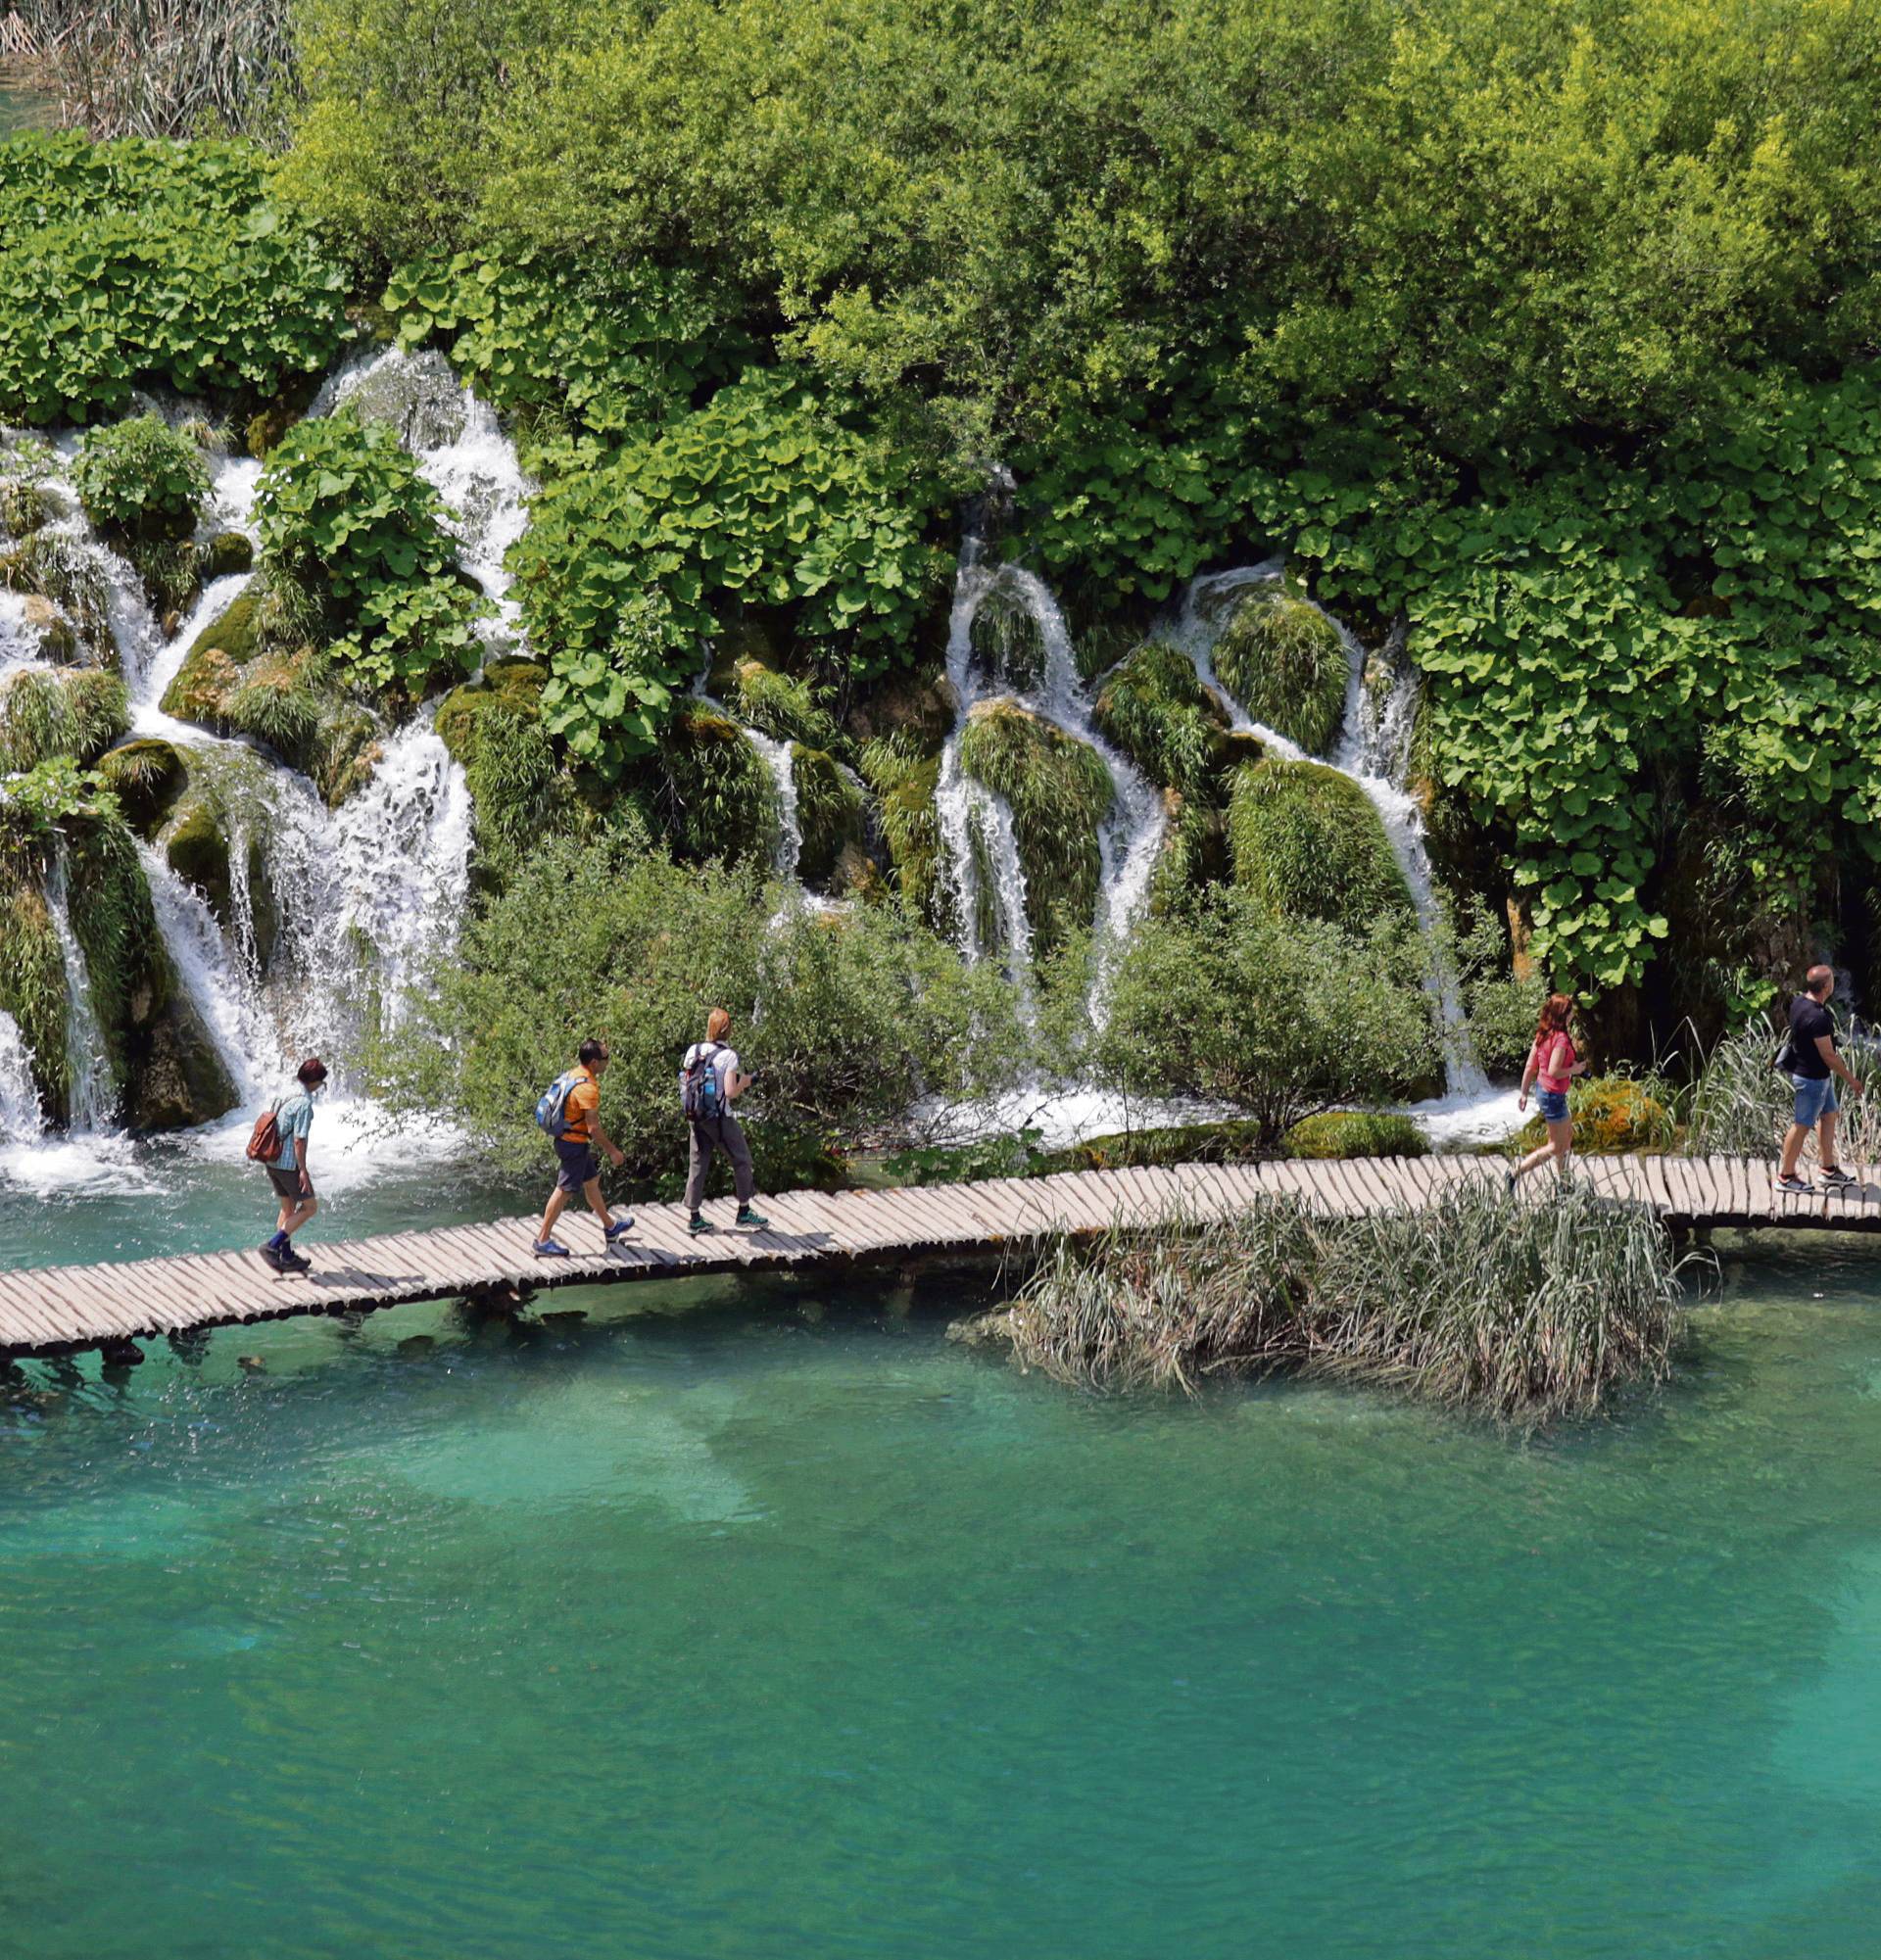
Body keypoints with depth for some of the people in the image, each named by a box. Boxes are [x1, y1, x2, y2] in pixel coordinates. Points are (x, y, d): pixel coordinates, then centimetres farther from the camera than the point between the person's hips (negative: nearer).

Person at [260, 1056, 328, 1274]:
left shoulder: (285, 1094, 8)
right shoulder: (304, 1102, -18)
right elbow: (299, 1140, -20)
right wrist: (303, 1170, -16)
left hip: (272, 1162, 9)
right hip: (289, 1164, -9)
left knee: (288, 1207, 18)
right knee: (310, 1206, 4)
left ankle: (287, 1257, 23)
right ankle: (273, 1246, -4)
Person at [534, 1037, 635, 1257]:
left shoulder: (576, 1076, 6)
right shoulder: (588, 1088, -24)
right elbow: (593, 1126, -24)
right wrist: (612, 1151, -16)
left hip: (566, 1138, 10)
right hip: (574, 1144, -10)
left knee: (592, 1181, 22)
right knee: (565, 1190, -4)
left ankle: (610, 1227, 38)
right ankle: (543, 1240, 1)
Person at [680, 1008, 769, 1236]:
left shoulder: (693, 1051, -1)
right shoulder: (728, 1056, -16)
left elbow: (684, 1085, 4)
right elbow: (730, 1092, -21)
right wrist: (744, 1082, -3)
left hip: (696, 1118, 5)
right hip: (720, 1118, -5)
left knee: (697, 1164, 11)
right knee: (741, 1160, 12)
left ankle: (693, 1217, 13)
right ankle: (744, 1212, 19)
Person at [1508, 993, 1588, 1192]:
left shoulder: (1543, 1034, 3)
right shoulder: (1561, 1038, -23)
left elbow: (1530, 1067, 7)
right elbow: (1553, 1071, -29)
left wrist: (1524, 1093, 13)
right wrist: (1574, 1070, -13)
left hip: (1542, 1089, 9)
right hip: (1553, 1095, -9)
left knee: (1568, 1135, 23)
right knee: (1557, 1146, 5)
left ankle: (1564, 1183, 32)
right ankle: (1516, 1174, 0)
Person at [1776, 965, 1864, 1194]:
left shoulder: (1799, 1002, -3)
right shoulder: (1818, 1018, -31)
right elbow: (1829, 1056, -24)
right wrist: (1851, 1080, -12)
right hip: (1812, 1078, -10)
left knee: (1828, 1115, 19)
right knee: (1802, 1126, 3)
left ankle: (1829, 1170, 29)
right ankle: (1786, 1177, 15)